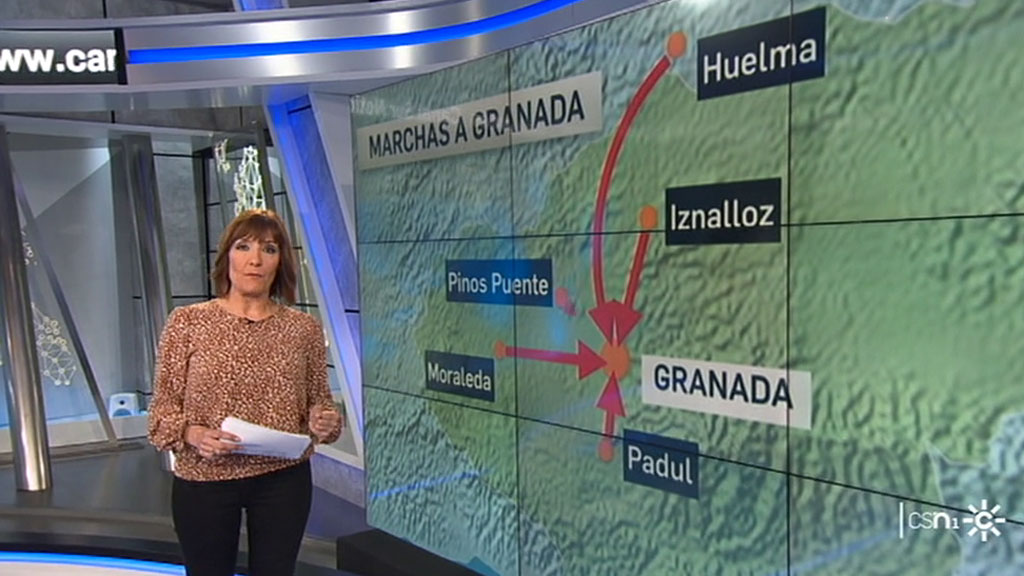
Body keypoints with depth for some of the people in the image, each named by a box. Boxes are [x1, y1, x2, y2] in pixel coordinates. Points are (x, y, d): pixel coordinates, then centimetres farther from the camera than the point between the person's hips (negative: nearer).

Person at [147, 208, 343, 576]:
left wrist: (325, 422, -15)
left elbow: (319, 399, 6)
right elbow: (162, 408, -2)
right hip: (204, 481, -1)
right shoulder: (187, 322, -5)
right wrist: (193, 433, -21)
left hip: (283, 480, 1)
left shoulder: (304, 328, -1)